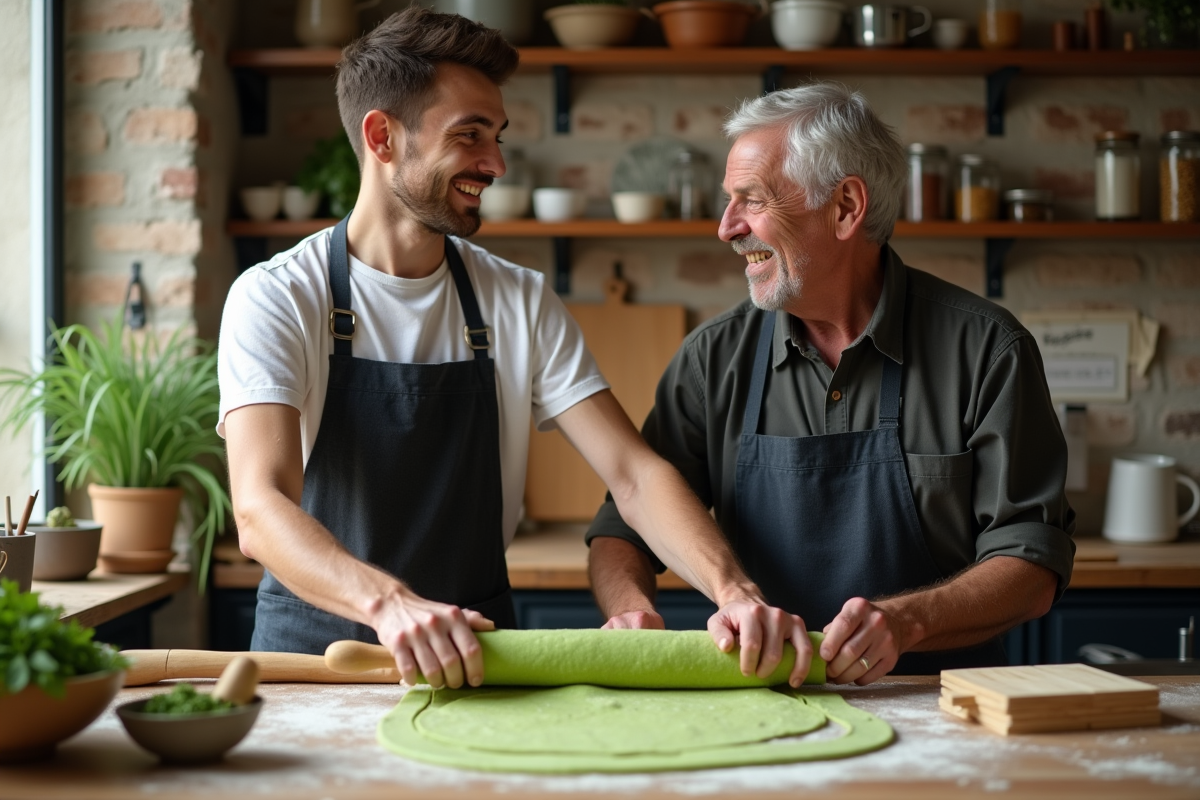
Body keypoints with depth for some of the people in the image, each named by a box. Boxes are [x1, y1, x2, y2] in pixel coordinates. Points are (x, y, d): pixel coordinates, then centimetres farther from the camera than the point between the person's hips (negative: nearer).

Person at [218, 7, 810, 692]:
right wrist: (390, 604, -40)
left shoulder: (522, 303, 6)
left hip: (477, 654, 3)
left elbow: (634, 473, -2)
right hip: (314, 644, -2)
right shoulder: (275, 300, -7)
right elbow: (260, 510, -21)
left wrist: (734, 591, -21)